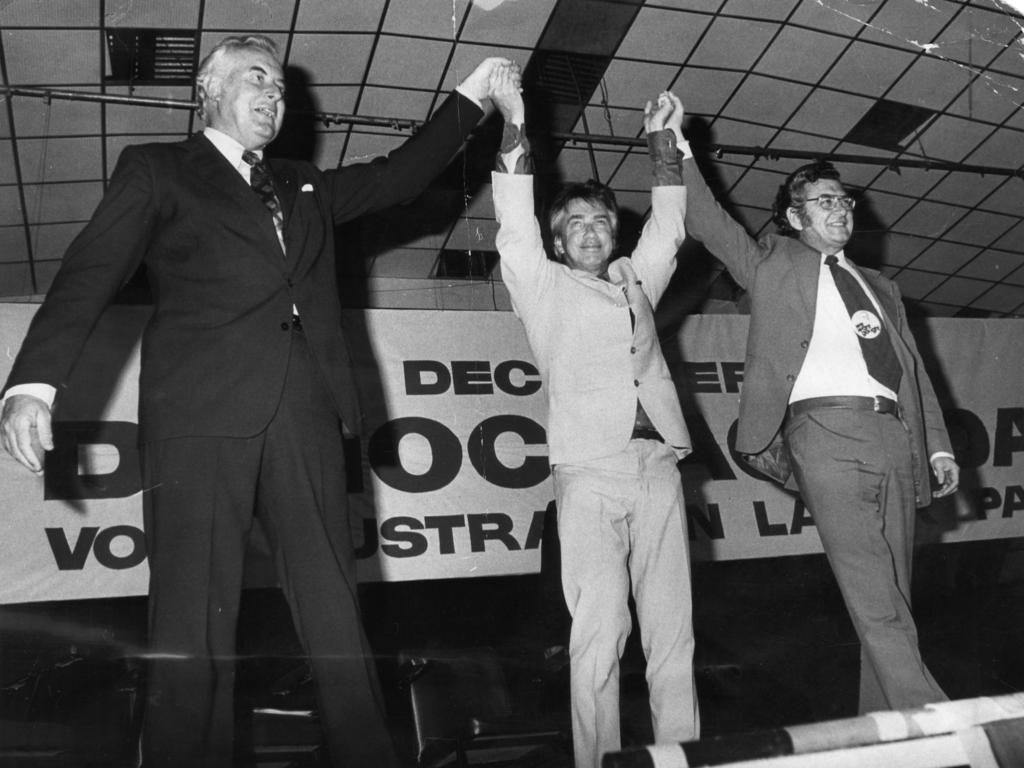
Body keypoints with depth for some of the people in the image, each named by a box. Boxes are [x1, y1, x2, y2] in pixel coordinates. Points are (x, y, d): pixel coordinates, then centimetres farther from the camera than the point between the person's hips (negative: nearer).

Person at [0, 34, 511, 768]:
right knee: (194, 622, -7)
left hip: (306, 413, 4)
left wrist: (471, 95, 25)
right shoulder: (156, 169, 13)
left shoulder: (306, 186, 27)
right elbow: (92, 270, 2)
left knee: (337, 615, 0)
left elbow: (399, 175, 31)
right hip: (202, 412, -4)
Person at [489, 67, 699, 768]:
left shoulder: (637, 281, 26)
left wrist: (664, 145, 21)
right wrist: (514, 130, -4)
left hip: (659, 463, 4)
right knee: (600, 630, -10)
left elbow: (668, 228, 27)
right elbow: (515, 226, 3)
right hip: (589, 469, -4)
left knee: (673, 627, 2)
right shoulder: (543, 285, 13)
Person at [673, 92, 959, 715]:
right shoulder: (774, 264, 17)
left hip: (896, 437, 5)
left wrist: (938, 445, 13)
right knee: (877, 605, -13)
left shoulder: (881, 287, 28)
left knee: (894, 598, 2)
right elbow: (706, 221, 12)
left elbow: (915, 369, 22)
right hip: (827, 432, -5)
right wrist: (677, 150, 4)